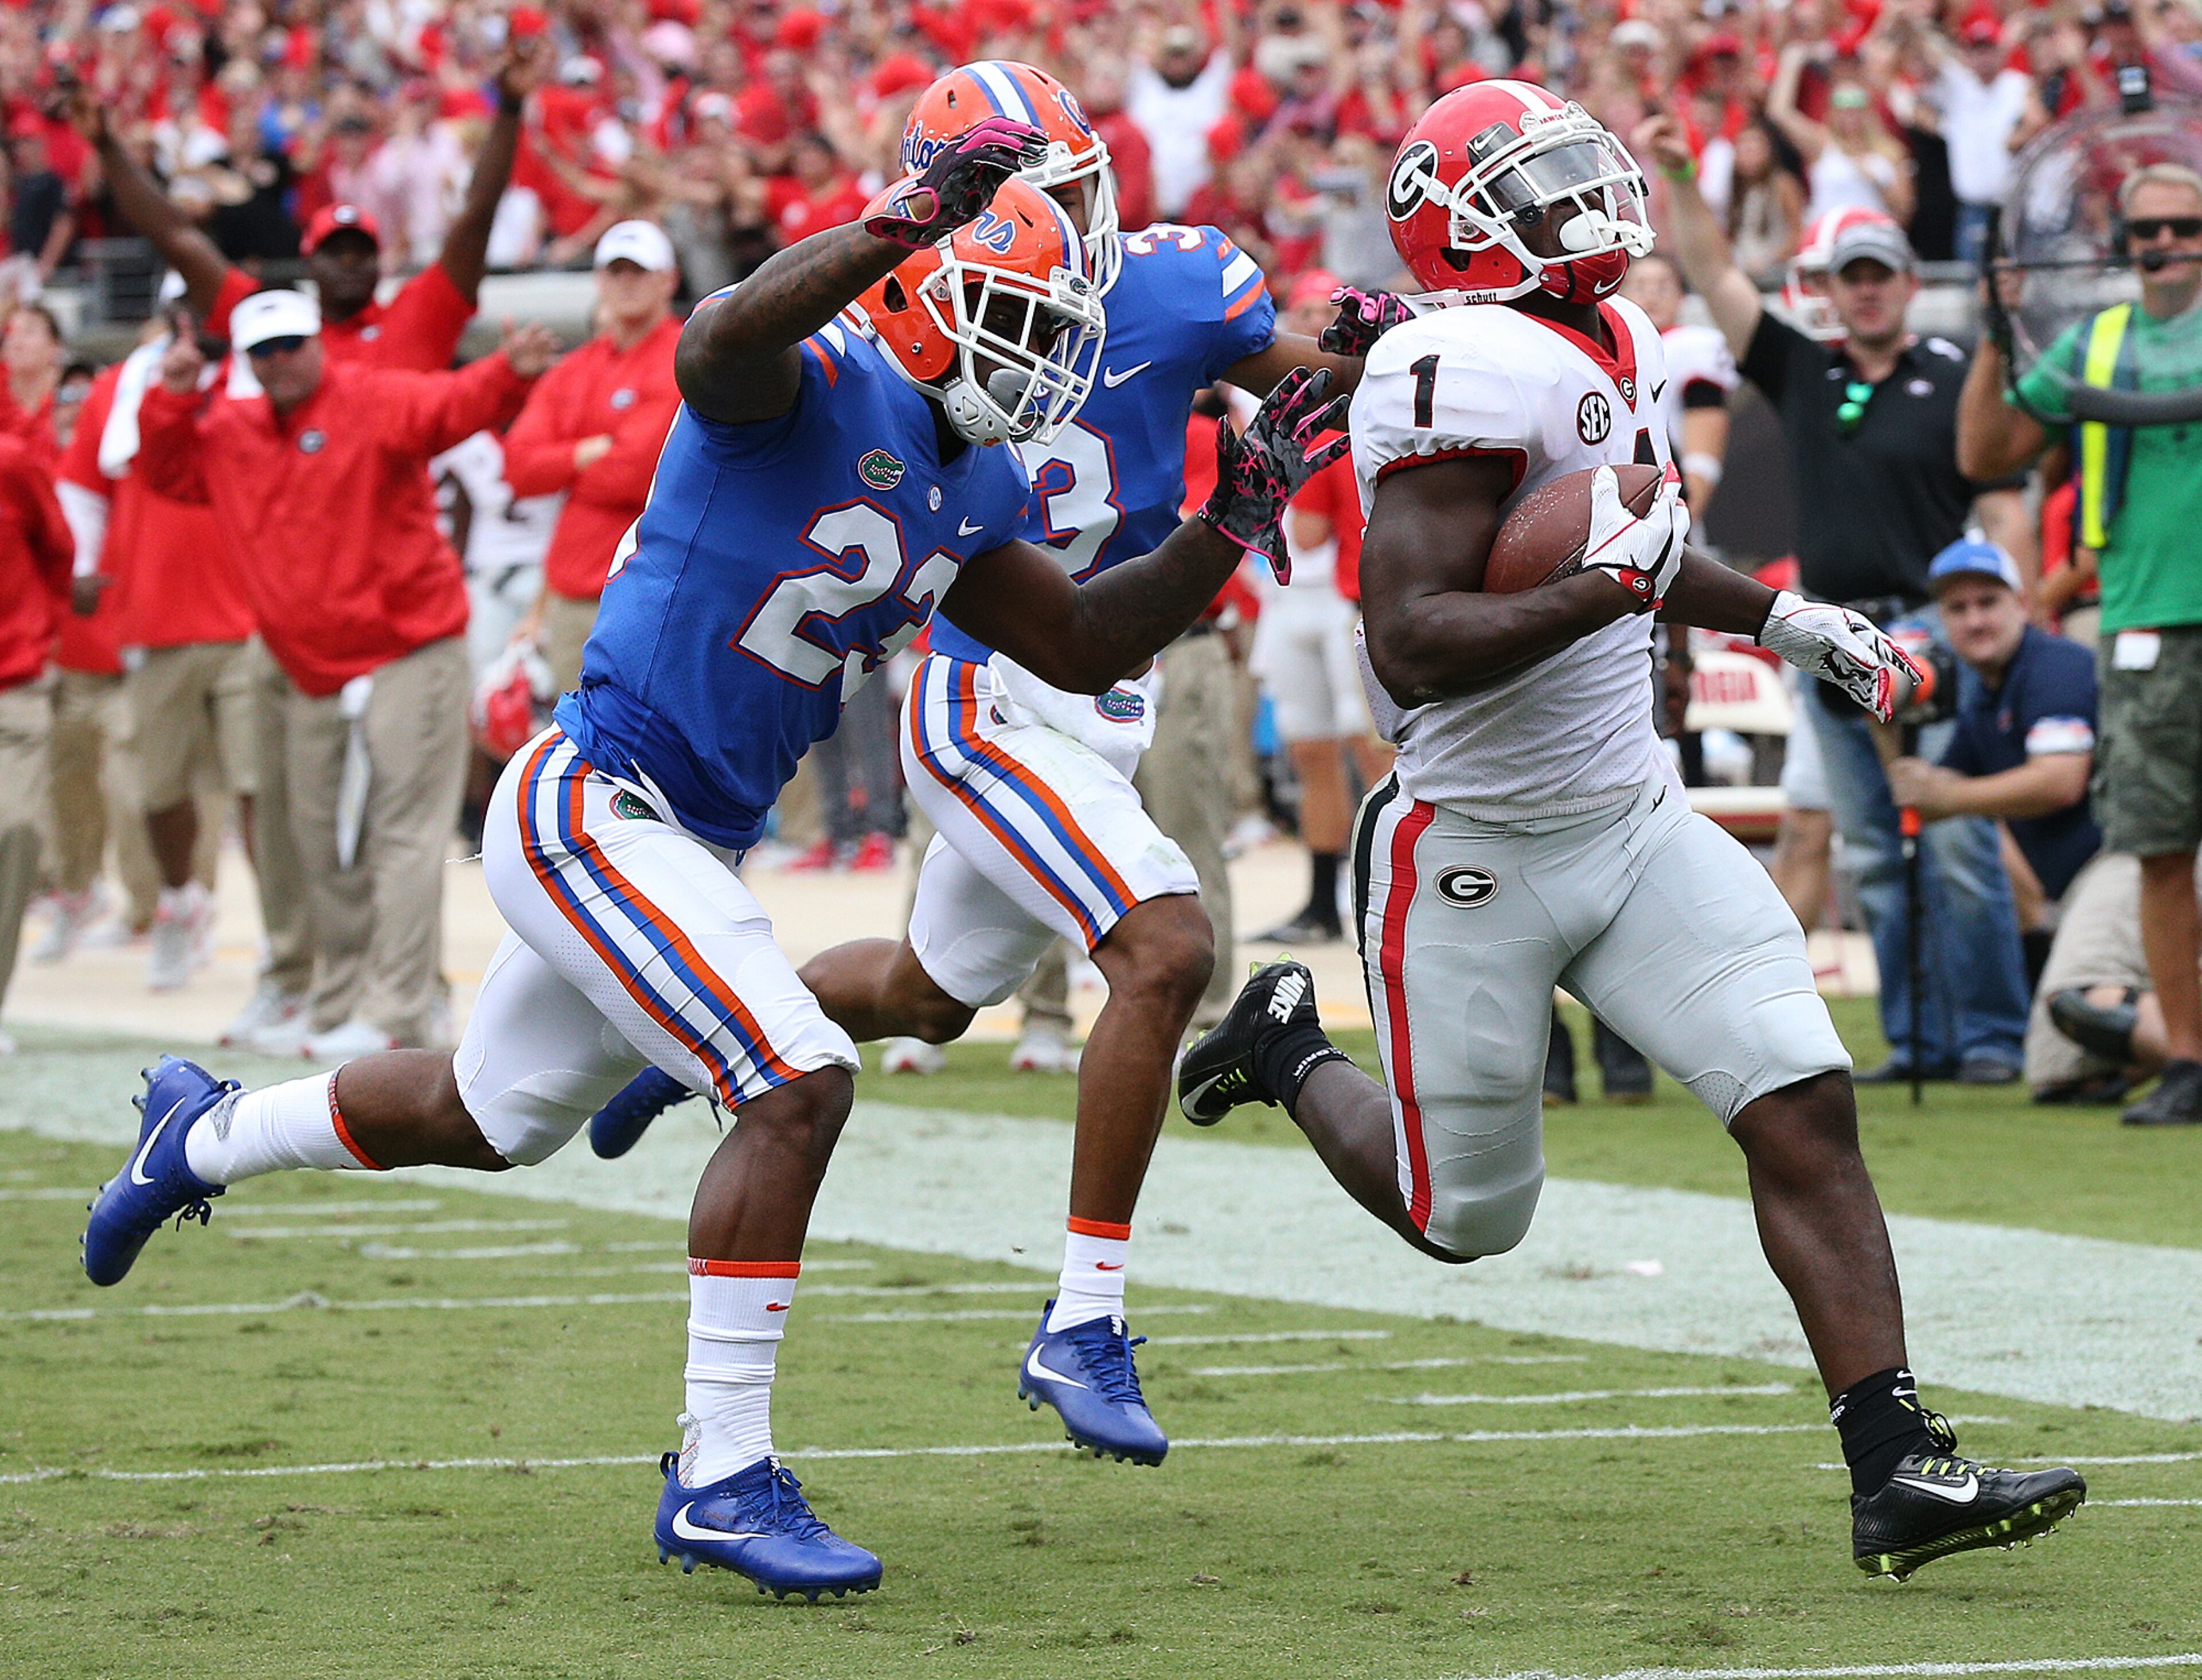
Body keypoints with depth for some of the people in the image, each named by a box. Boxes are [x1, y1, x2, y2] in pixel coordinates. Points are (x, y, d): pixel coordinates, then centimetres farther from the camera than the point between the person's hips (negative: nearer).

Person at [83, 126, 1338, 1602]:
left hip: (689, 842, 10)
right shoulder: (816, 384, -18)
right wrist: (907, 223, -49)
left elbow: (1084, 646, 18)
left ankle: (209, 1133, 52)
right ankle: (721, 1478, -15)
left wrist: (1231, 525, 7)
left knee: (485, 1118, 26)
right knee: (800, 1086, -21)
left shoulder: (975, 487, 9)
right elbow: (719, 344, -41)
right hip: (593, 807, -10)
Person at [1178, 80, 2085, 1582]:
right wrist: (1605, 589, -35)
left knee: (1807, 1109, -8)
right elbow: (1411, 646, -28)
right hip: (1477, 850, -7)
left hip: (1633, 820, 7)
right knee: (1463, 1216, 9)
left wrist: (1777, 619, 23)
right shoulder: (1473, 370, -22)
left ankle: (1895, 1469, -8)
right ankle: (1291, 1051, 39)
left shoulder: (1615, 344, 7)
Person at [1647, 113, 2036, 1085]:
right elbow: (1715, 280, 10)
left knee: (1957, 842, -9)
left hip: (1932, 634, -4)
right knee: (1874, 857, 5)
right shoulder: (1802, 373, 13)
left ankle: (1991, 1036, -5)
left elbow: (2003, 511, 0)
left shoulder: (1955, 381, 2)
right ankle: (1917, 1041, 9)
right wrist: (1679, 183, -1)